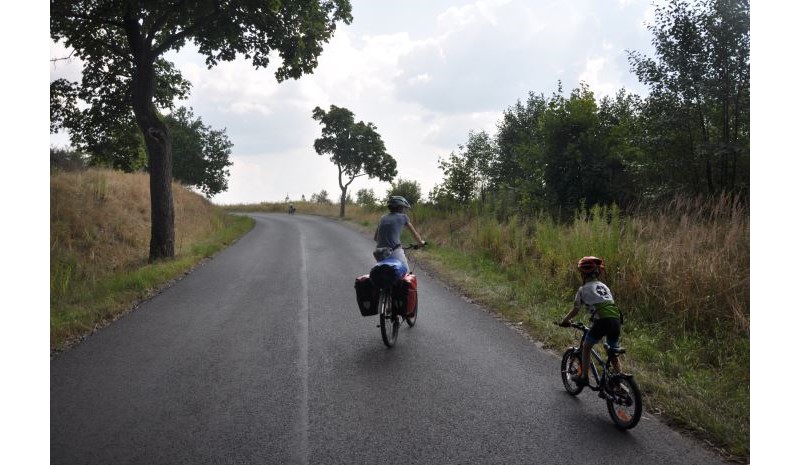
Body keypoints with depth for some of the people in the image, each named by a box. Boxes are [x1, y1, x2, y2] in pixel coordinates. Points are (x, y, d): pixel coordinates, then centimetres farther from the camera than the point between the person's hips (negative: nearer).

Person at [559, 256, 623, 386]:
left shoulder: (583, 289, 7)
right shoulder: (604, 286, 24)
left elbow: (575, 310, 12)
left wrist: (565, 321, 28)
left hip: (602, 321, -5)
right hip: (616, 320, 6)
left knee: (586, 347, 17)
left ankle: (584, 376, 17)